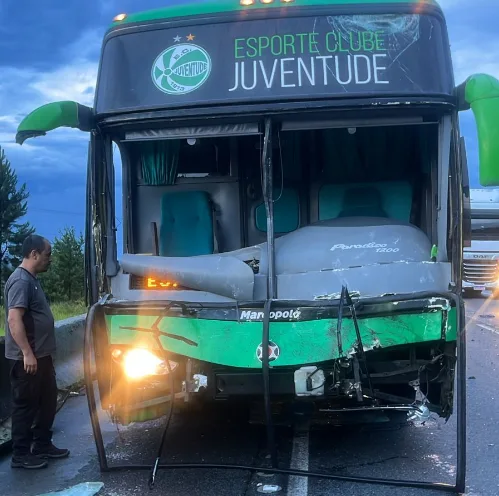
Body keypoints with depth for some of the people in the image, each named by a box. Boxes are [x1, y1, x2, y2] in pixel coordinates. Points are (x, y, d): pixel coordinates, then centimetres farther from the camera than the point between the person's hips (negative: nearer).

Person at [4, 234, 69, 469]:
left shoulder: (31, 279, 14)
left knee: (47, 400, 16)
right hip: (26, 358, -10)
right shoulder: (20, 281, -18)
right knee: (25, 405, 0)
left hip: (41, 355, 10)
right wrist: (27, 353, -28)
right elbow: (14, 319, -26)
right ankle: (20, 455, 10)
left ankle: (42, 445, 28)